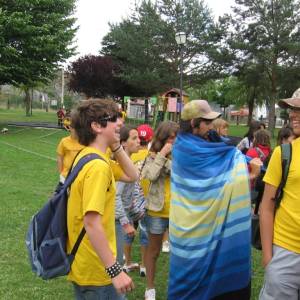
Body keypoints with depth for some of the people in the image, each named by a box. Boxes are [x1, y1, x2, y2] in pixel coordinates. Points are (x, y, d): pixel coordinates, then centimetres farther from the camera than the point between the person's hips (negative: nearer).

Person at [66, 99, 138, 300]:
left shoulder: (87, 156, 7)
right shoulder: (98, 166, -24)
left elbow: (132, 176, 13)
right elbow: (92, 224, -29)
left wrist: (116, 147, 2)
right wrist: (115, 270, -27)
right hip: (96, 269, -9)